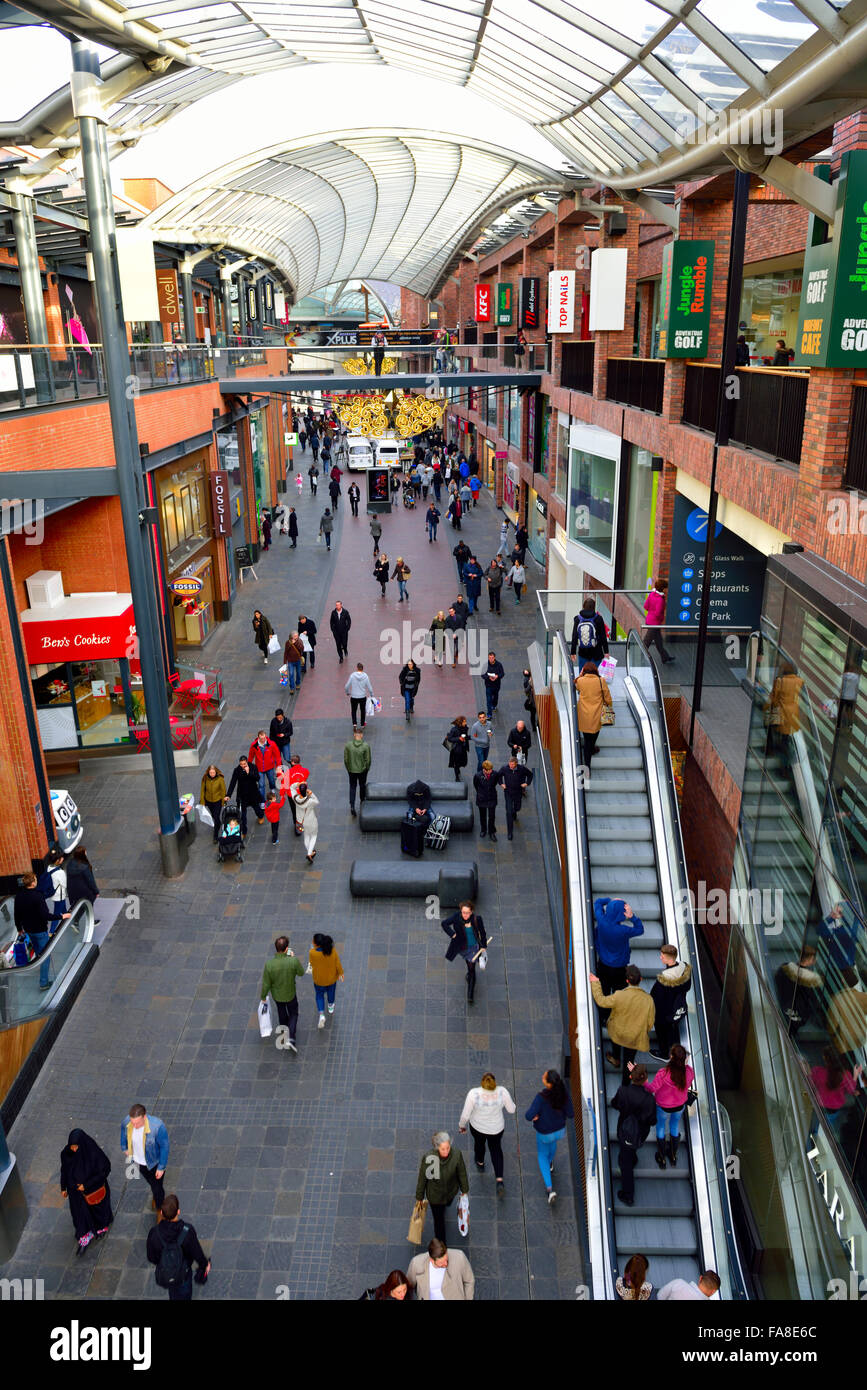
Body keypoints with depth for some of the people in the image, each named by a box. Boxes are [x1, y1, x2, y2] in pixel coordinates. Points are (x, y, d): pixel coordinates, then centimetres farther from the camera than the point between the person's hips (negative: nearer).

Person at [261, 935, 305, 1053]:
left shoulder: (269, 964, -32)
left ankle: (285, 1029, 56)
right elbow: (301, 973, -11)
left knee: (281, 1011, 31)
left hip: (277, 994, 1)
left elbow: (266, 984, -18)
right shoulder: (294, 961, -34)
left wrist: (263, 996, 1)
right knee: (293, 1014, 24)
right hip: (290, 994, -1)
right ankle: (291, 1038, 10)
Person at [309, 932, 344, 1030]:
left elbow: (312, 964, -11)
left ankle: (321, 1014, 10)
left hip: (319, 980, -2)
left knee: (319, 995, 24)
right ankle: (330, 1007, 55)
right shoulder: (332, 951, -27)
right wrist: (340, 973, 6)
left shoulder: (312, 953, -33)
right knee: (331, 992, 31)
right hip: (331, 978, 2)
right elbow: (338, 964, -12)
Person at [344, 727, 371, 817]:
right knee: (362, 786, 22)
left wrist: (348, 769, 9)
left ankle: (352, 806, 0)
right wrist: (367, 769, 7)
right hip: (362, 770, -1)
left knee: (352, 787, 14)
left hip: (352, 770, 1)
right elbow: (368, 760, -12)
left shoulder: (348, 745, -15)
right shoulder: (366, 746, -19)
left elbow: (346, 759, -7)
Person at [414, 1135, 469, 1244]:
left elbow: (462, 1173, -10)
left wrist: (465, 1190, 5)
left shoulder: (456, 1155, -30)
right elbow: (422, 1178, -18)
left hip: (451, 1192, 2)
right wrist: (419, 1197, -4)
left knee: (447, 1204, 34)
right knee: (439, 1221, 14)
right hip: (435, 1195, -2)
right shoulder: (428, 1157, -35)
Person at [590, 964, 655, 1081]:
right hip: (634, 1037, 0)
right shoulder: (648, 1000, -25)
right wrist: (644, 1034, 10)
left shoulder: (619, 996, -31)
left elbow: (601, 1001, -13)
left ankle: (616, 1059, 59)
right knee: (628, 1062, 22)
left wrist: (595, 983, 0)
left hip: (617, 1033, 0)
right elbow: (650, 1023, -12)